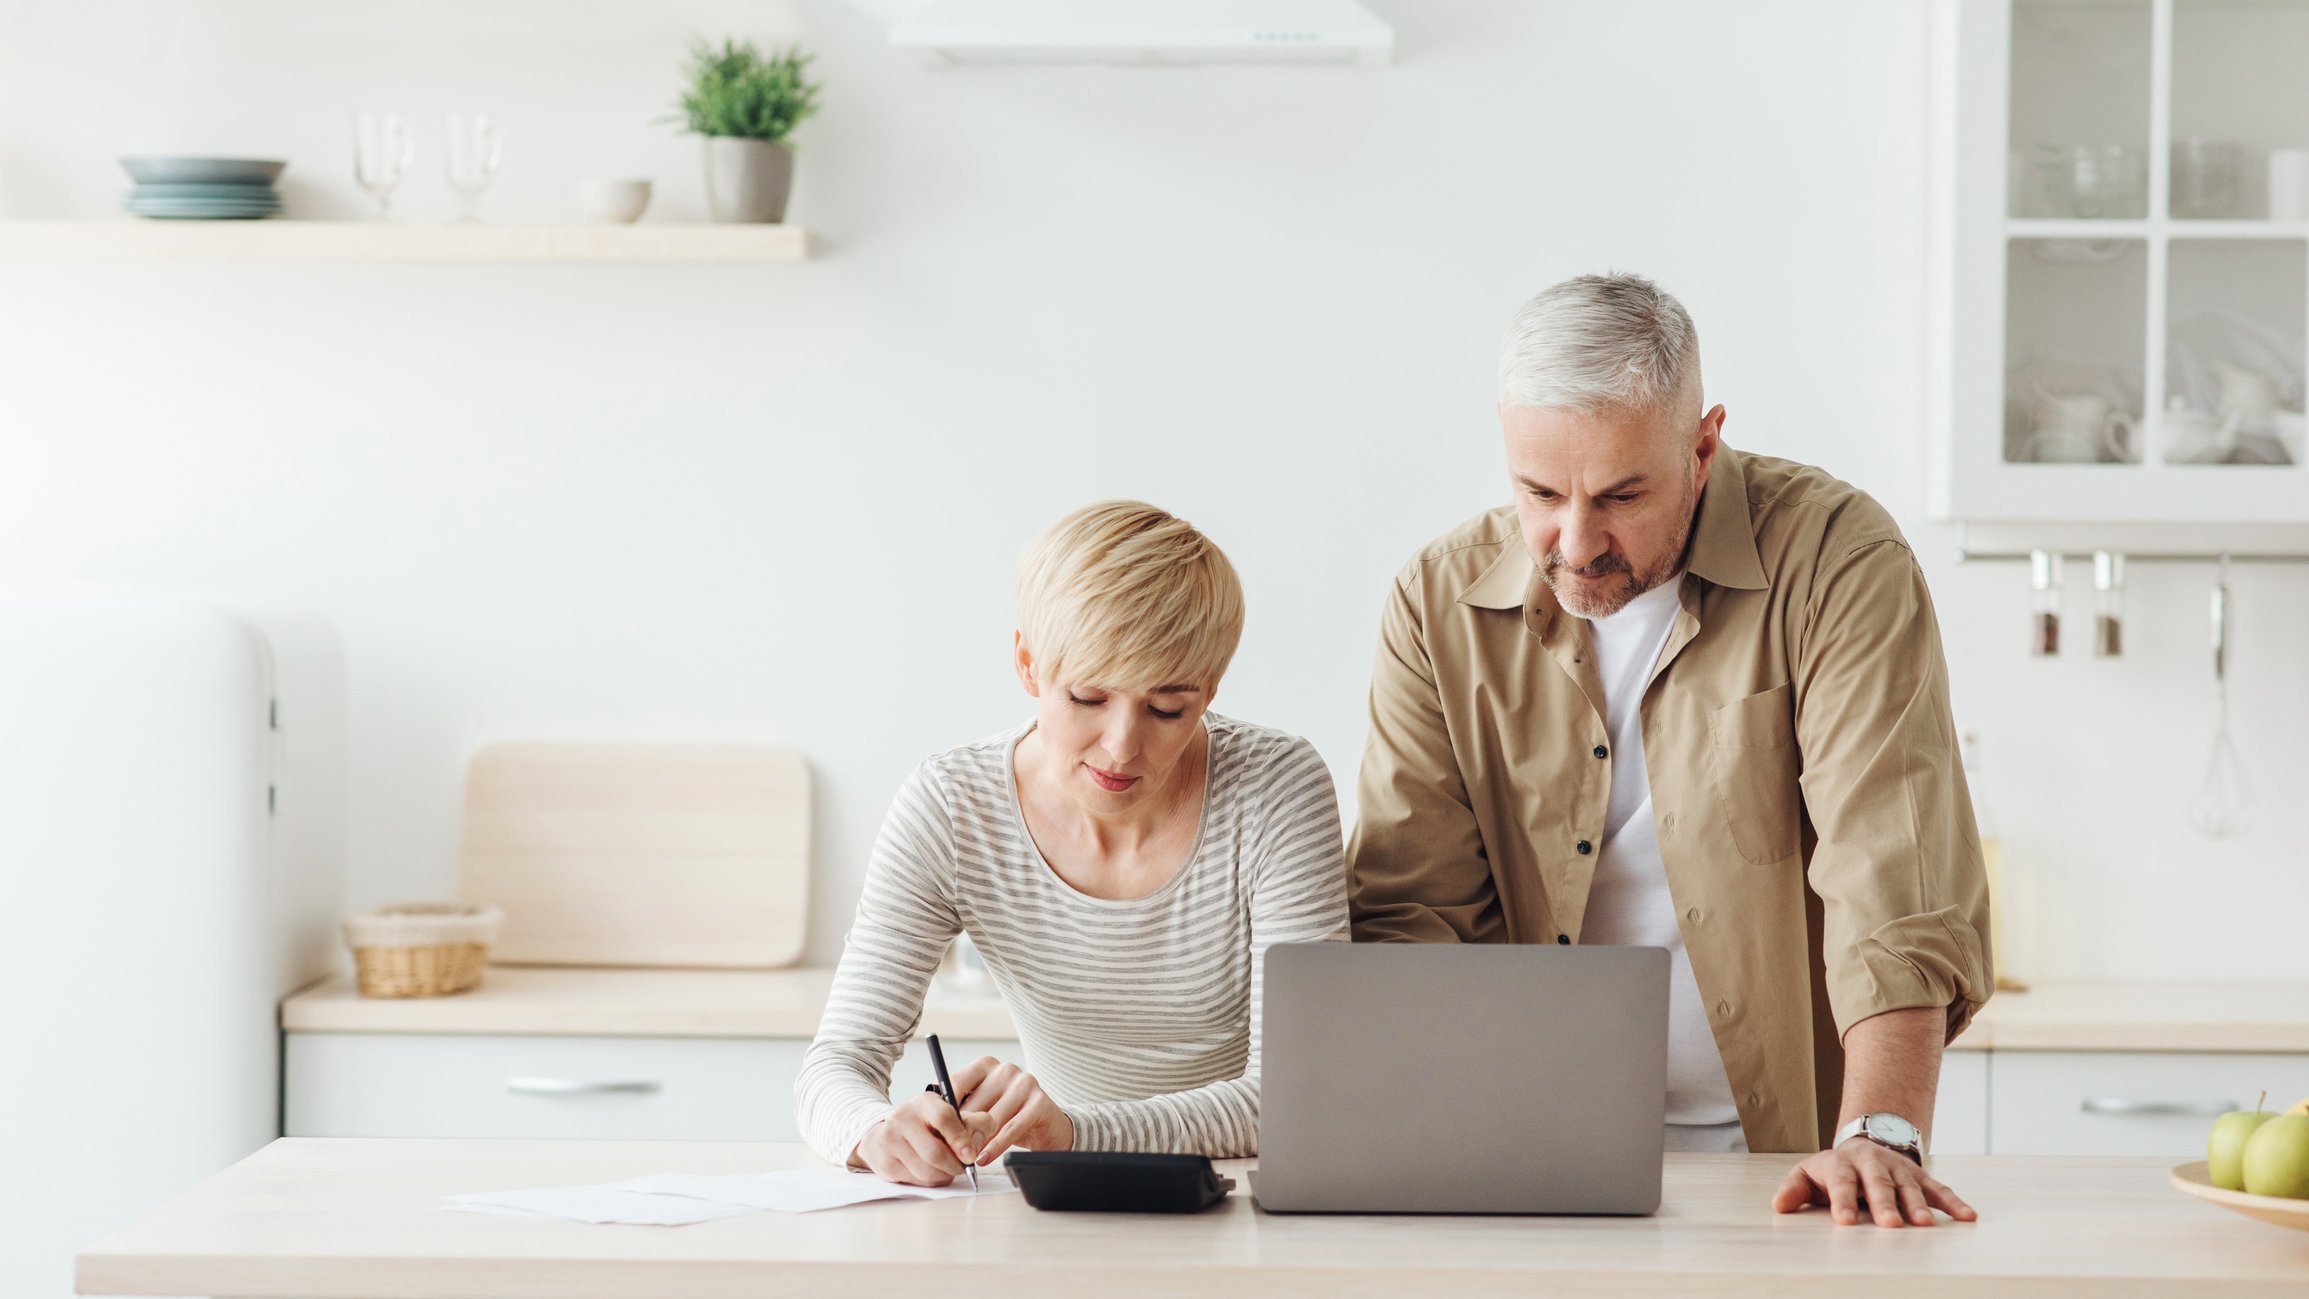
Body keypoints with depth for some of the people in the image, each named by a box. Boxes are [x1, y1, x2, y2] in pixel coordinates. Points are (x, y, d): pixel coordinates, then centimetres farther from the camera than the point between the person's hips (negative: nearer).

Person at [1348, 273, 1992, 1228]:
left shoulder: (1836, 561, -9)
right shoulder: (1441, 601, 1)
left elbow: (1896, 881, -17)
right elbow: (1412, 908, 1)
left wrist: (1879, 1136, -29)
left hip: (1780, 1153, -2)